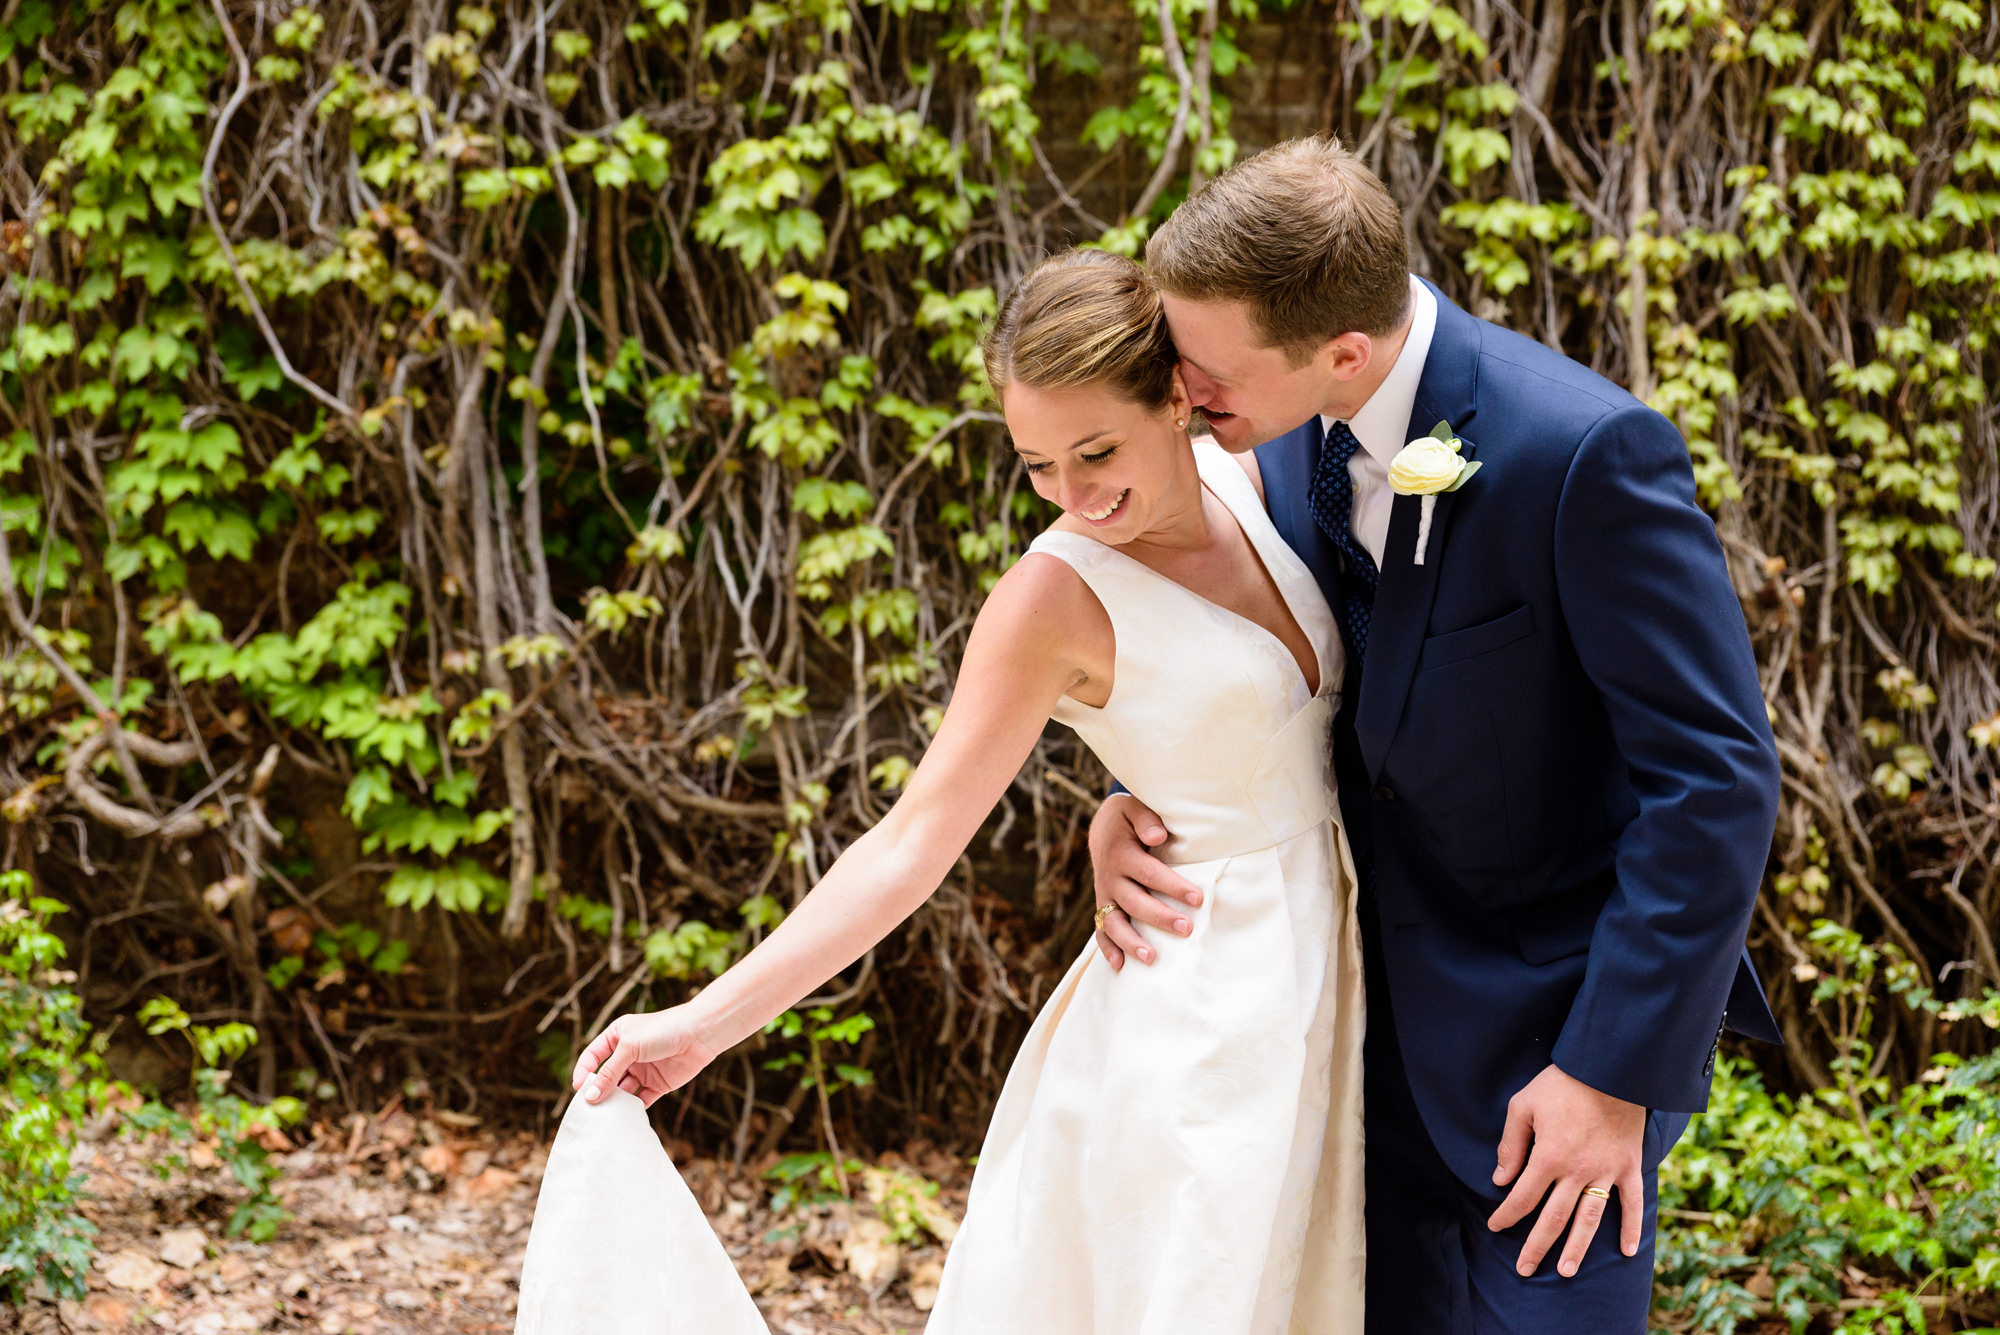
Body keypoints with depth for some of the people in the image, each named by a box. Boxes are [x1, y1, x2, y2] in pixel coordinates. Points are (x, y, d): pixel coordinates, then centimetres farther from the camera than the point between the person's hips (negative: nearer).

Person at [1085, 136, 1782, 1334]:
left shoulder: (1586, 450, -26)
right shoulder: (1295, 439, -4)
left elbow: (1716, 779, -22)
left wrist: (1614, 1068, -21)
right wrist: (1135, 806, -8)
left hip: (1560, 1007, -6)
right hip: (1391, 1004, 7)